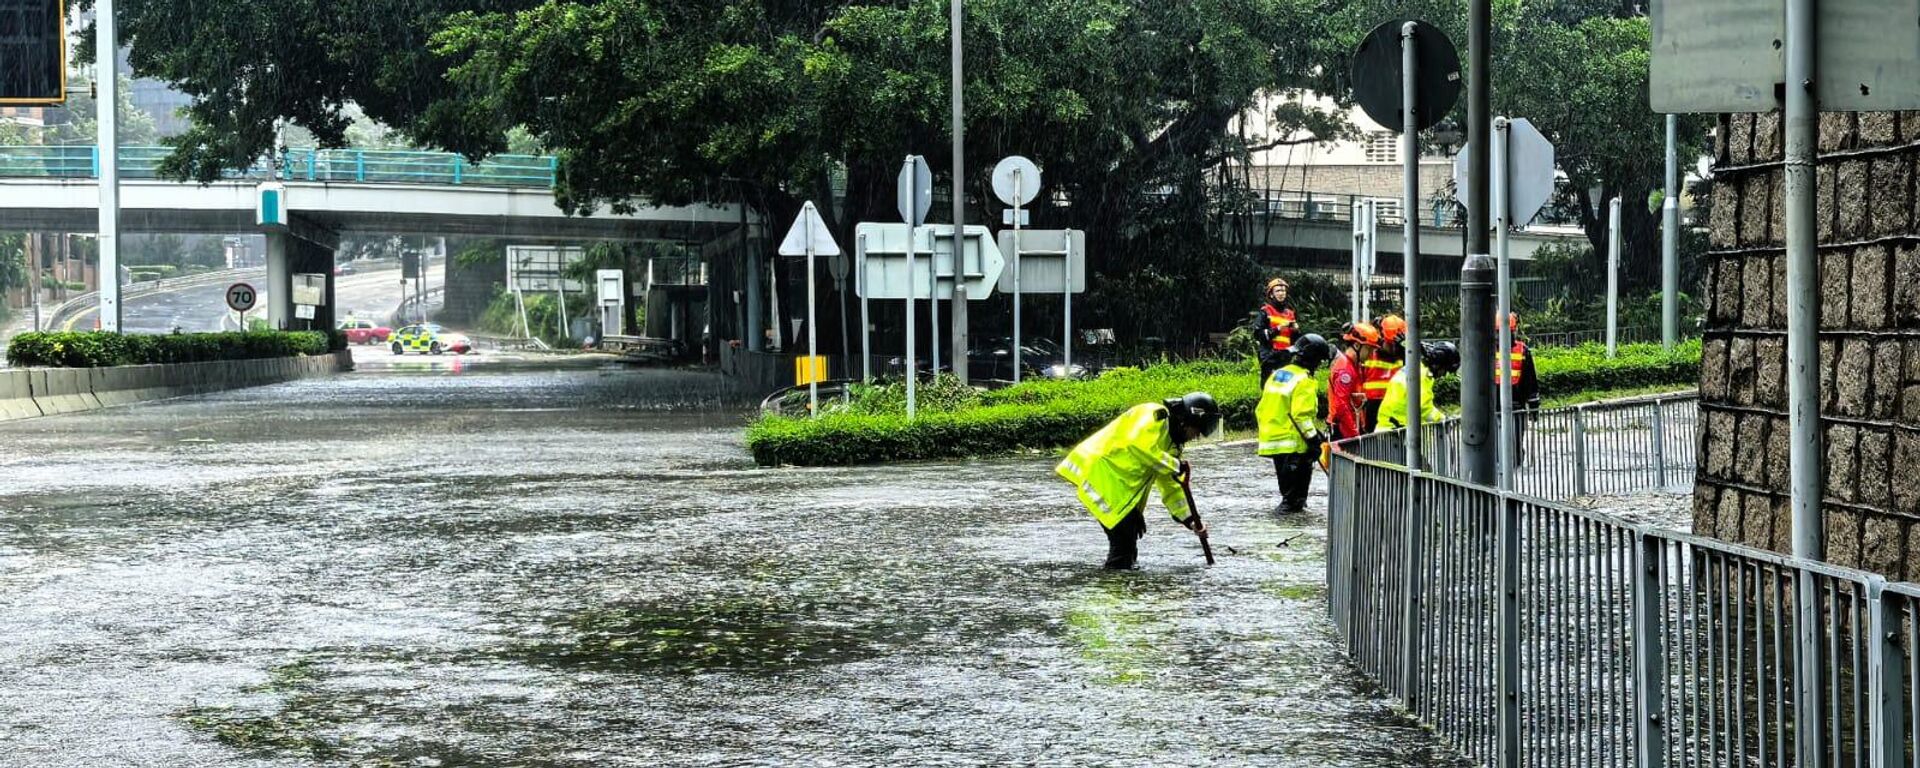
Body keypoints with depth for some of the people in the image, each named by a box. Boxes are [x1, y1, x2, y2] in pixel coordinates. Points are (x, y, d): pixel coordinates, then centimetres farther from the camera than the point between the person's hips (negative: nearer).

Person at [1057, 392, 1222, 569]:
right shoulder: (1155, 415, -13)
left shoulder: (1170, 443, 17)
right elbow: (1138, 445, -31)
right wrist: (1175, 465, -23)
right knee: (1124, 530, -14)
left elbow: (1171, 486, 22)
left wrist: (1189, 519, 13)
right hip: (1098, 472, -10)